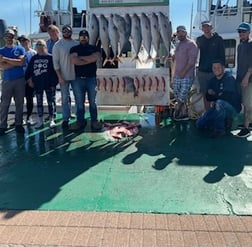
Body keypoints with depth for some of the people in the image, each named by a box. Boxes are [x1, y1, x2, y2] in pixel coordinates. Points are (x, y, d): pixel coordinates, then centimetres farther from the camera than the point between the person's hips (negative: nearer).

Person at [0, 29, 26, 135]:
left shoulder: (20, 49, 6)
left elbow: (22, 62, -12)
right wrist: (16, 62, -9)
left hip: (20, 80, 1)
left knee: (19, 103, 5)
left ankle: (18, 124, 14)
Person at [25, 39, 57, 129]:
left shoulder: (50, 57, -4)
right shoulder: (34, 58, 7)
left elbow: (54, 71, -7)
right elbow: (28, 70, 12)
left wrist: (53, 83, -10)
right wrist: (29, 79, 1)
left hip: (48, 84, -4)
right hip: (37, 85, 4)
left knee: (50, 102, 5)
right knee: (39, 103, 9)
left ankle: (51, 120, 15)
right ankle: (40, 121, 17)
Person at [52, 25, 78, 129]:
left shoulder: (76, 43, 6)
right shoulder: (58, 45, -1)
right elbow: (55, 62, -4)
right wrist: (59, 76, -10)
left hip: (76, 76, 2)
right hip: (64, 77, -2)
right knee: (65, 99, 3)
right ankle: (65, 119, 10)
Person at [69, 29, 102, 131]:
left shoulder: (94, 48, 10)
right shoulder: (74, 49, 8)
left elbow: (94, 57, -12)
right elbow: (74, 60, -12)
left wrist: (81, 57, -6)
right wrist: (89, 59, -7)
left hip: (91, 78, 0)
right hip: (78, 79, 0)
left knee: (93, 102, 5)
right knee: (79, 102, 4)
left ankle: (94, 121, 11)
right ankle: (80, 121, 13)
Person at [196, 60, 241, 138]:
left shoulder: (229, 78, -13)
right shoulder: (212, 80, 8)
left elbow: (227, 96, -25)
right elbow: (208, 98, 9)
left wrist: (214, 96, -11)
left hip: (232, 108, -7)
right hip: (218, 108, 7)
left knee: (219, 102, -40)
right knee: (199, 124, -2)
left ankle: (219, 129, -24)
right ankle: (225, 122, 10)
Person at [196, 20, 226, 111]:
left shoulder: (218, 39, 1)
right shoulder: (199, 40, 9)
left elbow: (222, 56, 0)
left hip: (214, 72, -3)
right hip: (202, 72, 3)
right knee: (205, 96, 8)